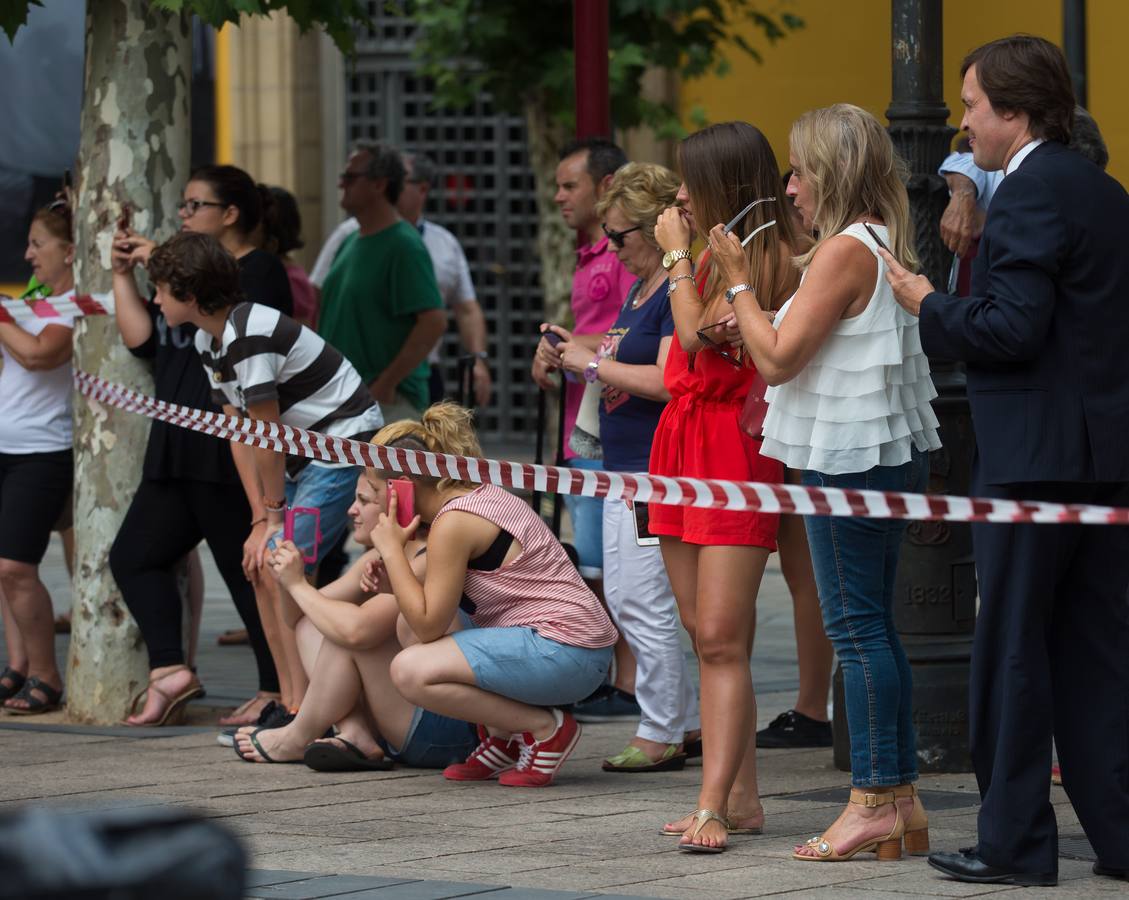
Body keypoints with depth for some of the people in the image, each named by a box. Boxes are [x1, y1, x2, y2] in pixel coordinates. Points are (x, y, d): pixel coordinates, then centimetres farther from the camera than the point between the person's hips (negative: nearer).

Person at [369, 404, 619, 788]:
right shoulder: (483, 496, 15)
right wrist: (390, 569, 4)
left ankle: (545, 728, -7)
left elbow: (429, 625, -13)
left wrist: (392, 551, -7)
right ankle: (503, 739, 10)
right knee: (410, 634, 12)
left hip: (563, 652, -10)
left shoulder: (453, 522, -14)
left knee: (410, 672, -18)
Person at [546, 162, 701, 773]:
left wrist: (592, 363, -14)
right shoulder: (638, 289, 15)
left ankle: (660, 736, 1)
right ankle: (690, 722, 21)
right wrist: (575, 351, 9)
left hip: (659, 469, -11)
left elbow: (666, 380, -23)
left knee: (643, 601, -8)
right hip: (625, 468, 11)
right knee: (621, 597, 14)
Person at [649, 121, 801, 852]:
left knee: (721, 639, -14)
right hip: (683, 443, 9)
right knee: (708, 640, 7)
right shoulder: (715, 253, 18)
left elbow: (696, 334, -15)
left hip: (737, 452, -9)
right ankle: (741, 798, 11)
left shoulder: (772, 256, -9)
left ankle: (713, 809, -19)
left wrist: (676, 256, -4)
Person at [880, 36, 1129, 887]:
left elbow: (1011, 328, -21)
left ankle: (1014, 840, 2)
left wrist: (930, 306, -6)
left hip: (1034, 456, -9)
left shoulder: (1031, 193, -14)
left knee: (1012, 653, -1)